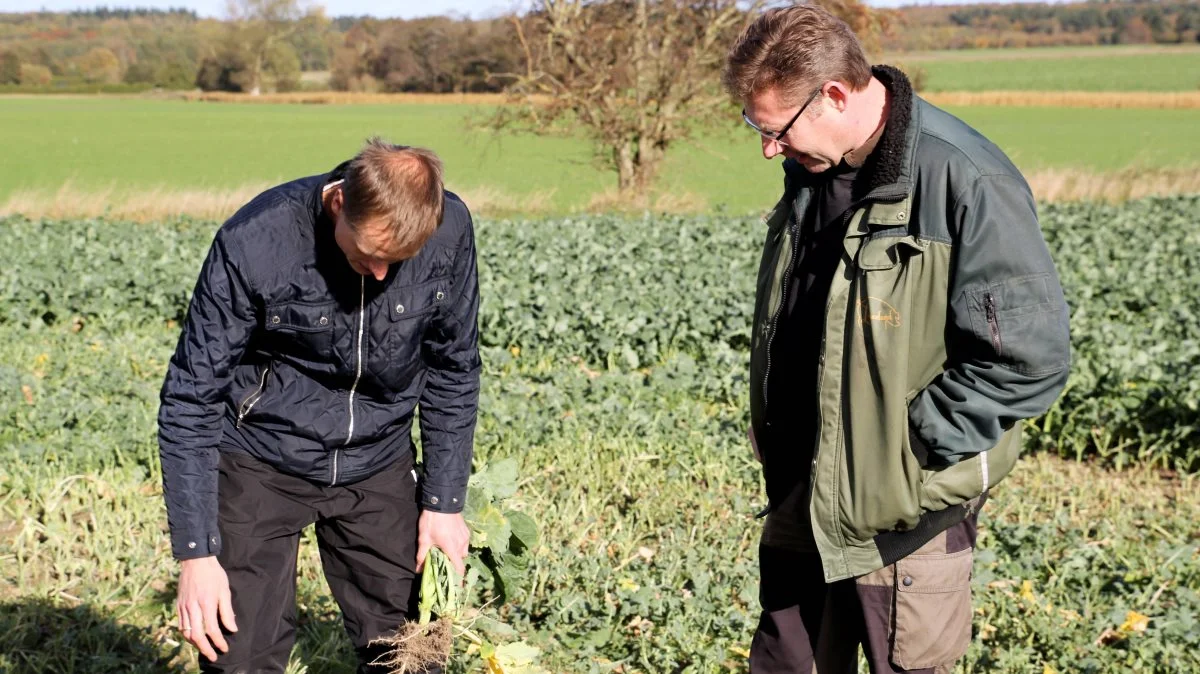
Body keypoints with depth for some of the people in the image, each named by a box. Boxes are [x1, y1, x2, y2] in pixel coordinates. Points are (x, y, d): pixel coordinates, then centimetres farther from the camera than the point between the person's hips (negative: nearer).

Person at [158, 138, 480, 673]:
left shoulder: (449, 232, -15)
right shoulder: (255, 242, -25)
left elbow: (453, 371, 1)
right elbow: (191, 401, -17)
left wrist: (445, 500, 0)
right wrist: (196, 552, -20)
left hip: (377, 464, 3)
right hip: (262, 464, -3)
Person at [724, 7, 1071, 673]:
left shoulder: (967, 186, -22)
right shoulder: (811, 169, 3)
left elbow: (1031, 358, -22)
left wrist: (905, 445, -20)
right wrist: (766, 416, 9)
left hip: (901, 518, -7)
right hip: (799, 501, 7)